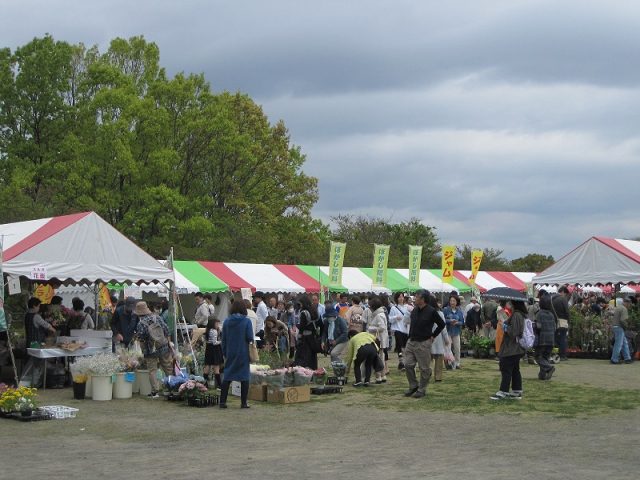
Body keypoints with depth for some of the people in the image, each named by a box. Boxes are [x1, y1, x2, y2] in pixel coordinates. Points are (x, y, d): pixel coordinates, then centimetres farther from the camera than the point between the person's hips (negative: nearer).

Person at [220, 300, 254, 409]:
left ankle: (222, 401, 6)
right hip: (243, 353, -3)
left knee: (227, 377, 9)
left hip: (230, 353, 3)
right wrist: (251, 343, 12)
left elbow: (223, 339, 4)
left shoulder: (227, 321, 1)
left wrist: (225, 353, 12)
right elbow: (250, 338, -11)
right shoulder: (247, 321, -9)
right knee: (244, 377, 5)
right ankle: (244, 403, 5)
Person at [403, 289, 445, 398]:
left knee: (424, 368, 1)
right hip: (411, 342, 6)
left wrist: (433, 336, -3)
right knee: (408, 365, 3)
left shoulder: (431, 311, -11)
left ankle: (422, 389, 13)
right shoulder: (414, 310, 7)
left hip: (423, 343, -6)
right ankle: (413, 386, 19)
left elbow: (442, 324, -1)